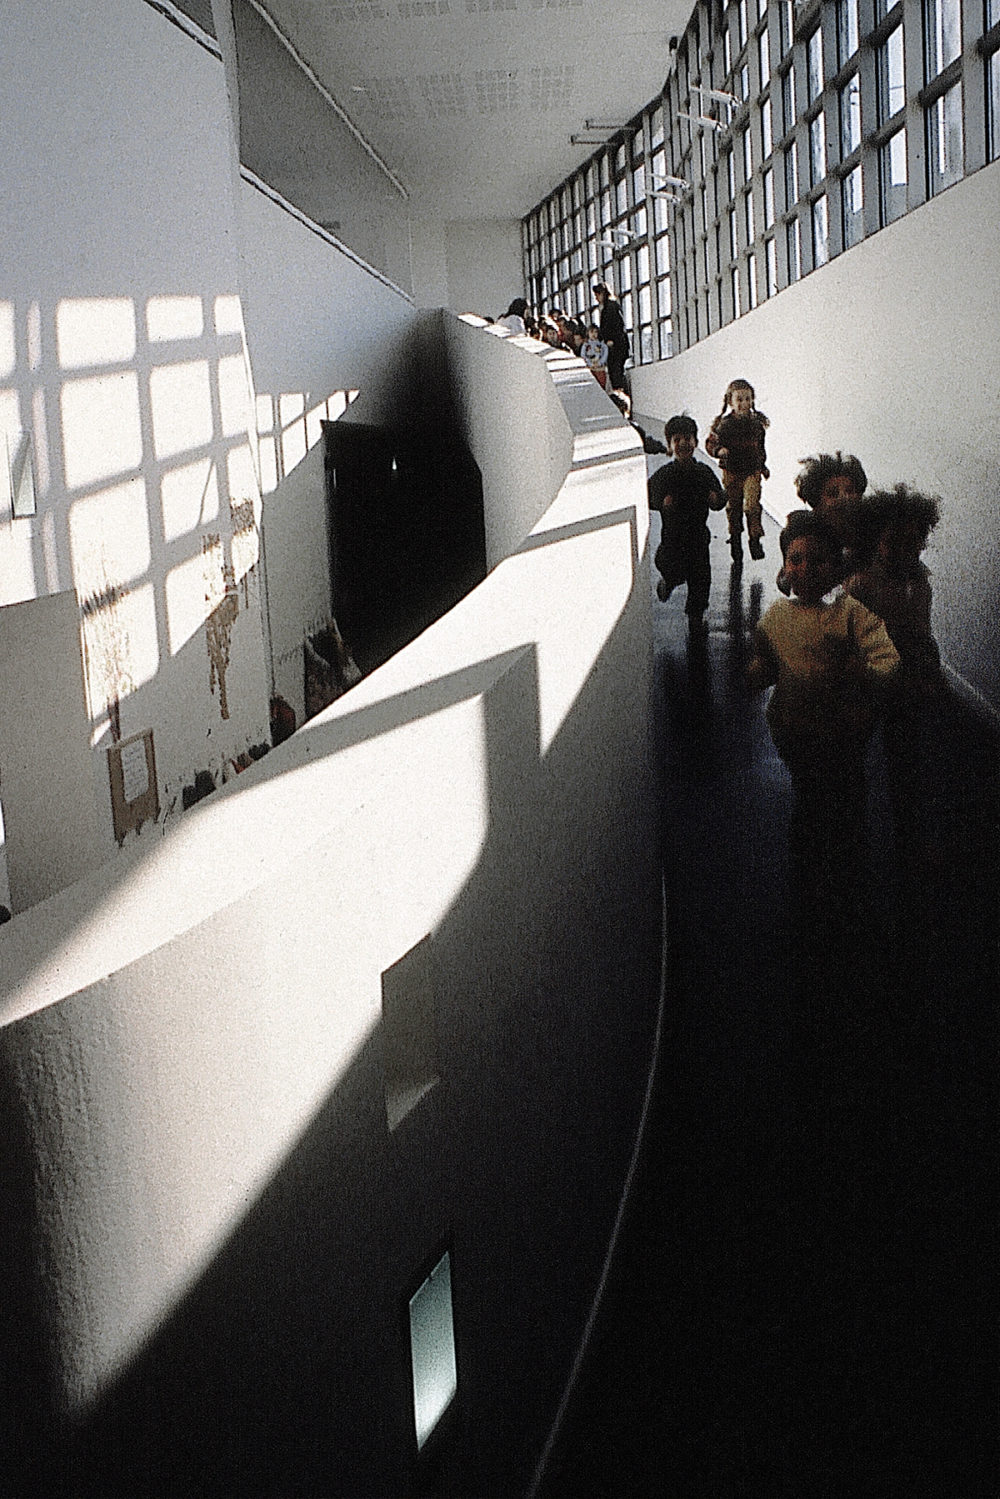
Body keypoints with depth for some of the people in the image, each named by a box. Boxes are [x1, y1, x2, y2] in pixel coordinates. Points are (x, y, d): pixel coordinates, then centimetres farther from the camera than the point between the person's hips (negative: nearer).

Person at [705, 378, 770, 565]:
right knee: (733, 508, 8)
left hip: (752, 471, 1)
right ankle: (736, 551, 20)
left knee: (752, 505, -16)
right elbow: (710, 443, -5)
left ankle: (755, 540, -2)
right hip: (731, 472, -1)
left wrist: (763, 466, 23)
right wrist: (719, 450, -26)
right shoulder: (723, 423, -7)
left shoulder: (757, 421, 3)